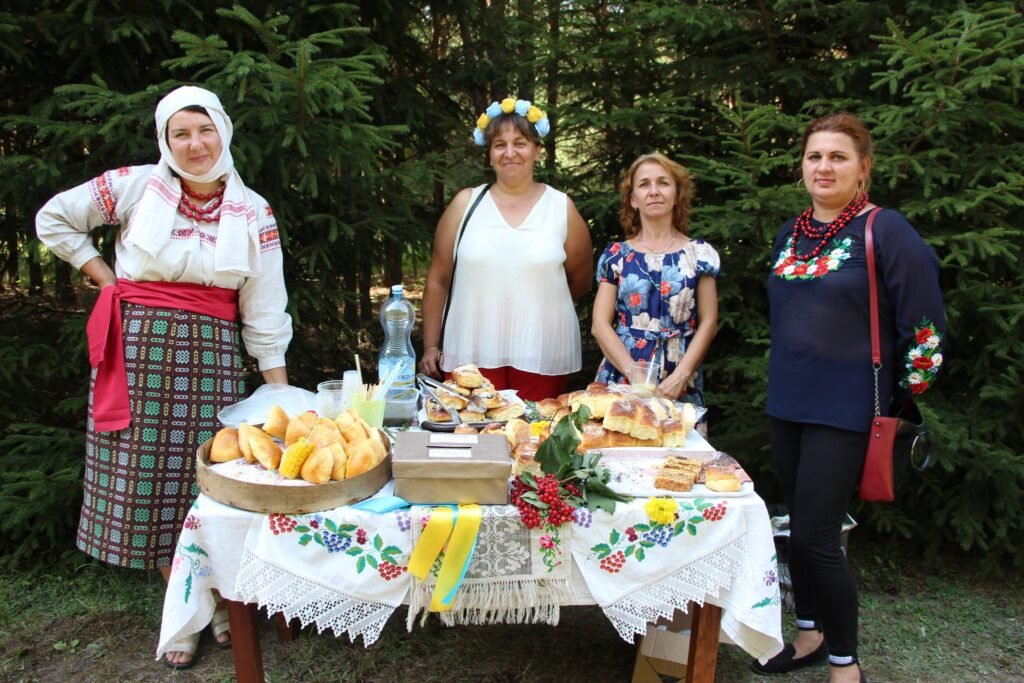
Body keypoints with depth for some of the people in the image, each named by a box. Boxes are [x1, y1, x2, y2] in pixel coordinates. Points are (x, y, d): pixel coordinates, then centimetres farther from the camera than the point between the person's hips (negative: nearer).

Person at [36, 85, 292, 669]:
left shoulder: (254, 213, 2)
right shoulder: (138, 185, -1)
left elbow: (264, 312, 1)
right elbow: (55, 218, 10)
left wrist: (281, 391, -1)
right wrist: (108, 280, 3)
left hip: (211, 354, 0)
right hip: (139, 347, 0)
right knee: (147, 474, 5)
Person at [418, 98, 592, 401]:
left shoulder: (561, 207, 5)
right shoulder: (466, 203, 5)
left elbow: (580, 282, 13)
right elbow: (438, 280, 7)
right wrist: (430, 346, 4)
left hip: (542, 359, 0)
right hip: (472, 355, 0)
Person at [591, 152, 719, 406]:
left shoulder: (699, 253, 4)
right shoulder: (616, 256, 4)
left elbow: (708, 322, 2)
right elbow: (600, 324, 0)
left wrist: (680, 376, -11)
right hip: (621, 381, 0)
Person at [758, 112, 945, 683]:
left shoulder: (885, 231, -11)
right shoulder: (790, 234, 9)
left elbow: (925, 330, -10)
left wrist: (896, 398, -5)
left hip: (844, 410, -6)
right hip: (786, 403, 7)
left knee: (815, 538, -6)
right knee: (798, 529, 15)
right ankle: (810, 635, 35)